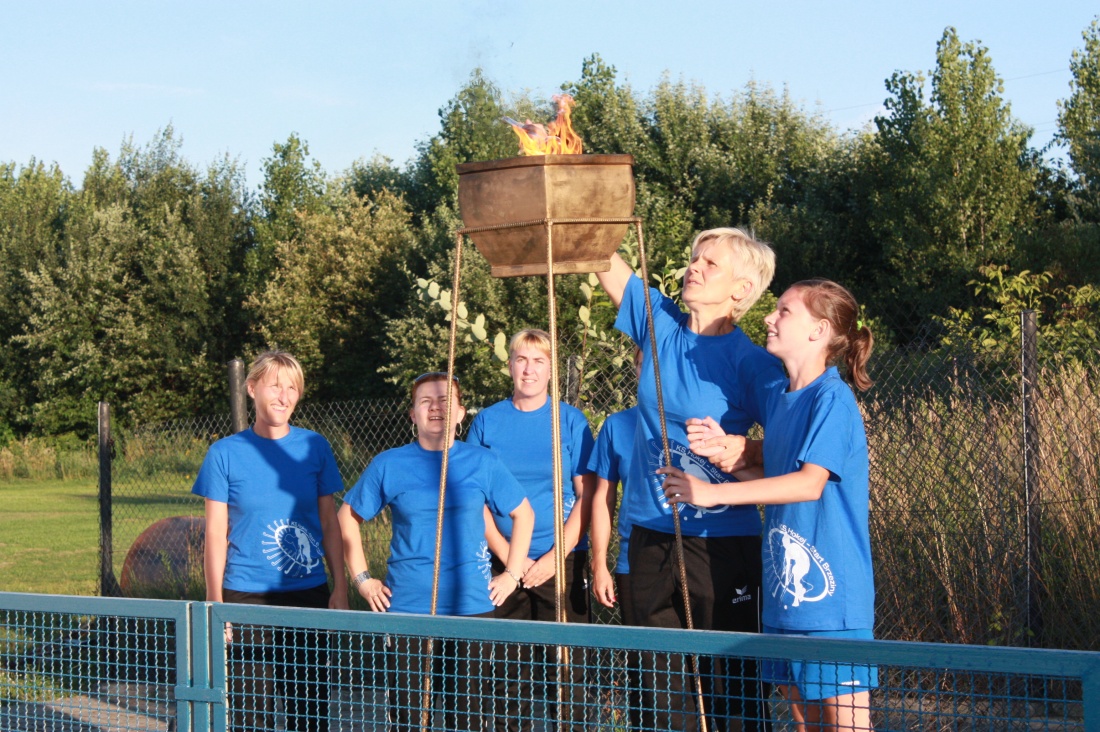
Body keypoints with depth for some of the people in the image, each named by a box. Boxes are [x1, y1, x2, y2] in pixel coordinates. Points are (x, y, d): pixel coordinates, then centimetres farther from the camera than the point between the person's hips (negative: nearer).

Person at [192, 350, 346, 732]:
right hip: (246, 598, -2)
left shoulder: (315, 447, 4)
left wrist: (340, 586, 4)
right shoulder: (225, 453, -1)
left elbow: (329, 523, 10)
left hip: (309, 594, 2)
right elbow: (216, 533, 1)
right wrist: (215, 603, -3)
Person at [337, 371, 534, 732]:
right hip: (406, 607, 0)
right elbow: (347, 517, 12)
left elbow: (523, 514, 13)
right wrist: (362, 578, 5)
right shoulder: (389, 465, 2)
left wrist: (511, 574, 6)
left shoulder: (482, 462, 4)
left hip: (471, 607, 0)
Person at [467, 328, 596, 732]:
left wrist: (554, 557, -10)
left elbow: (587, 495, -1)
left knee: (567, 665, -2)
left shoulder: (571, 420, 1)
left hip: (561, 561, -1)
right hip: (504, 564, 1)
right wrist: (508, 555, -7)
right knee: (513, 666, 7)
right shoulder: (487, 422, 5)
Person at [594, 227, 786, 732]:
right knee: (662, 685, 12)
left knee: (729, 685, 1)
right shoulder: (660, 324, 5)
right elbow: (605, 262, 4)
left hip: (721, 542, -5)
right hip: (651, 535, 5)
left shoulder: (753, 364, -8)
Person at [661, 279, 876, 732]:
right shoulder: (779, 398, 12)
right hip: (787, 586, 9)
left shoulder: (832, 398, -14)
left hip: (831, 588, -8)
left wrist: (713, 493, -25)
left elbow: (810, 483, -24)